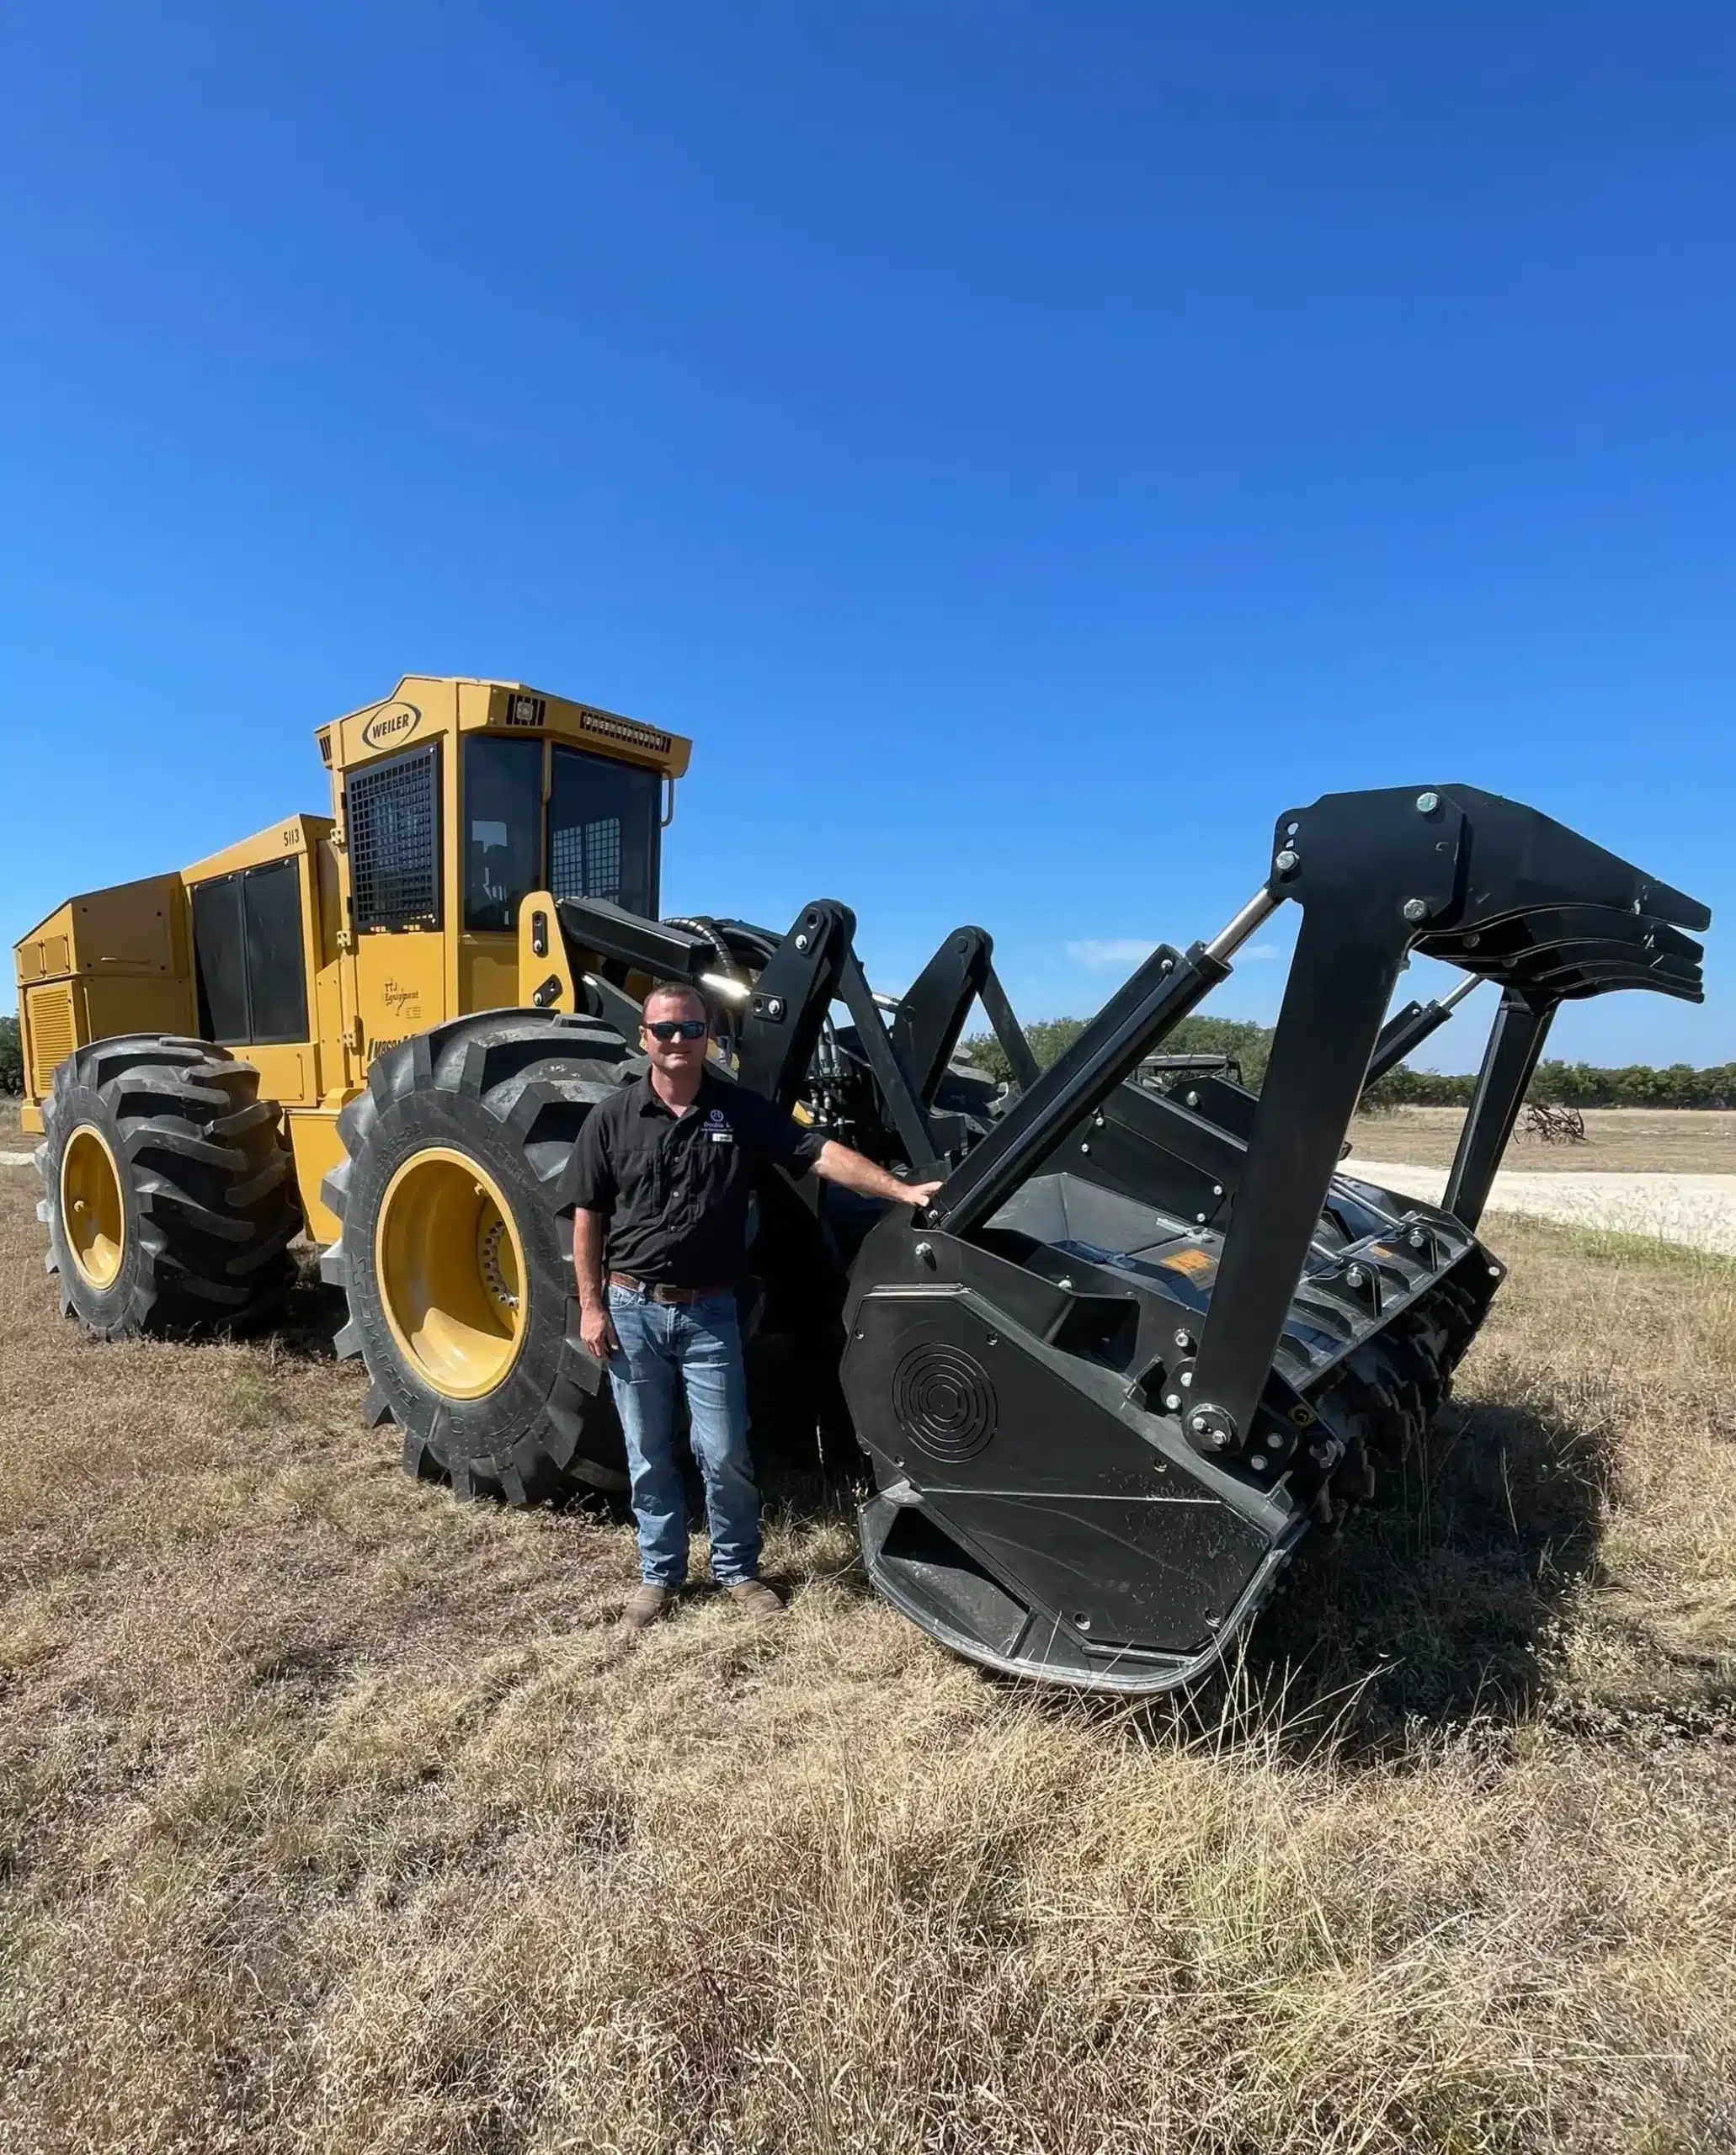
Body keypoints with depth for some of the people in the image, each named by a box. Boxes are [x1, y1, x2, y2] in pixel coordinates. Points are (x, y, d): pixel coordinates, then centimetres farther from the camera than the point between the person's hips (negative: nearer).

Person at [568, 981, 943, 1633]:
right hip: (632, 1308, 1)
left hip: (707, 1311, 0)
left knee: (723, 1452, 4)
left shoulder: (742, 1111, -4)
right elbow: (588, 1217, 1)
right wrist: (591, 1304, -2)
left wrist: (901, 1191, -23)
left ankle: (738, 1570, 26)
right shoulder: (612, 1118, -3)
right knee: (649, 1455, 12)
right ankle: (659, 1573, 30)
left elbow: (820, 1152, -12)